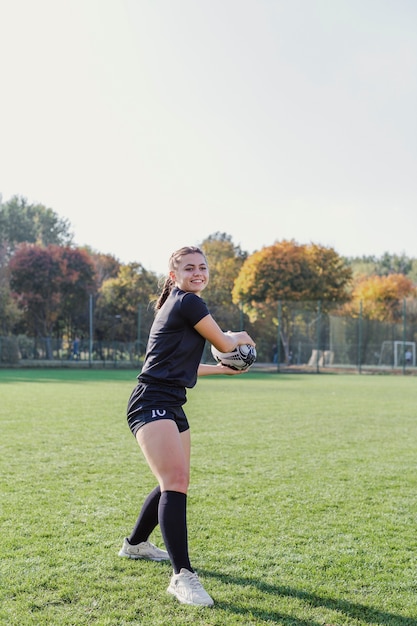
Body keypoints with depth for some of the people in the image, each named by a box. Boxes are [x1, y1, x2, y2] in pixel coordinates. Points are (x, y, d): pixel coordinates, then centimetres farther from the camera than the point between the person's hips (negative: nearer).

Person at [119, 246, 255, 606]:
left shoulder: (179, 306, 19)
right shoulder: (188, 303, -11)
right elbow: (225, 344, -5)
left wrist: (222, 368, 34)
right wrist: (240, 337, 18)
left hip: (171, 406, 11)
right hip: (152, 404, -11)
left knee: (175, 483, 21)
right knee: (176, 482, -22)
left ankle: (135, 544, 41)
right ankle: (182, 575, -22)